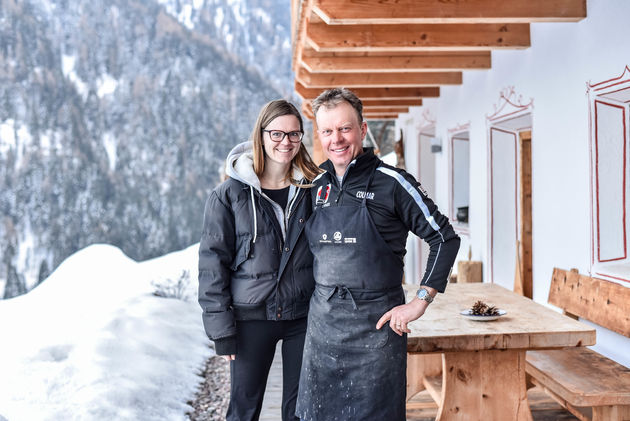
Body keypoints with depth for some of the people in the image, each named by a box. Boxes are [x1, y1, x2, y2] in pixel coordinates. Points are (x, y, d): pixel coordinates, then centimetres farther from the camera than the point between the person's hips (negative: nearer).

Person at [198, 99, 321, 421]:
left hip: (303, 316, 2)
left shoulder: (312, 189, 2)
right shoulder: (231, 194, -5)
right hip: (251, 318, -2)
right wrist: (220, 327, -8)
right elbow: (213, 261, -5)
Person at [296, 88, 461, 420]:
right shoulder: (317, 186, 7)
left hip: (375, 322, -5)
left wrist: (420, 302, -12)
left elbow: (445, 238, -8)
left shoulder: (391, 183, -8)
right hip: (322, 322, 5)